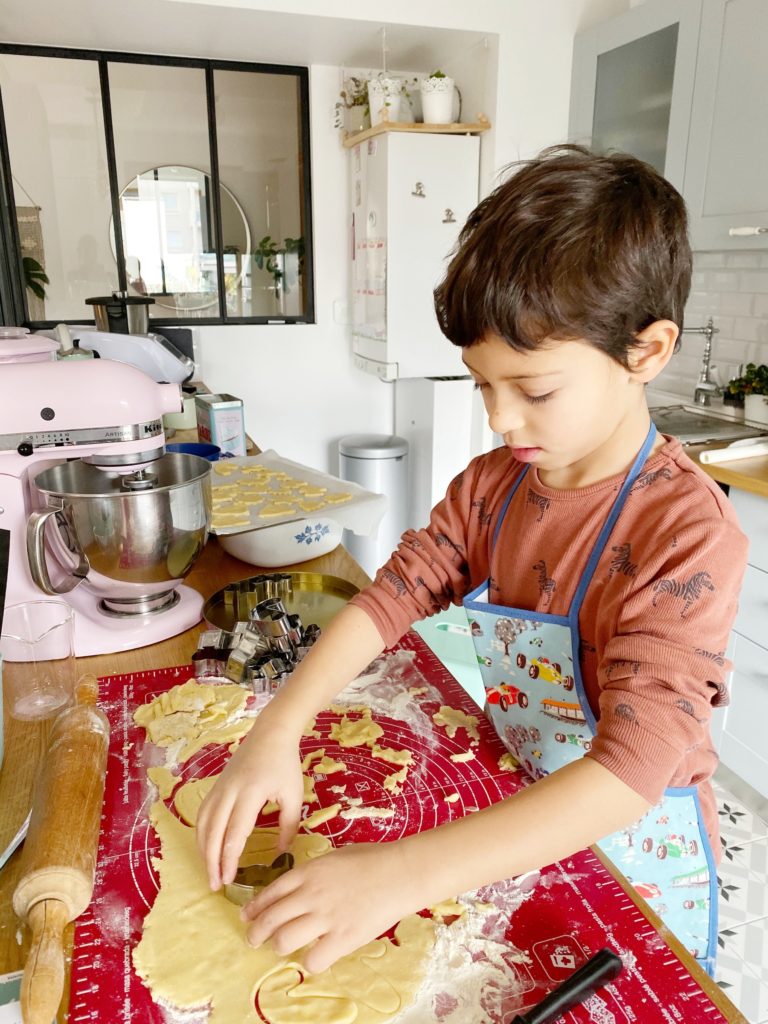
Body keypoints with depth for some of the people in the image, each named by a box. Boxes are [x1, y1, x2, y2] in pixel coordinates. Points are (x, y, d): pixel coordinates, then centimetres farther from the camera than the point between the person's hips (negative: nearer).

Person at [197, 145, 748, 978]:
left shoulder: (687, 532, -30)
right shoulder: (491, 485, -8)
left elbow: (633, 768, -36)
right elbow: (390, 598, -12)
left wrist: (405, 874, -43)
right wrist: (279, 730, -27)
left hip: (635, 864, -5)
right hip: (516, 829, 5)